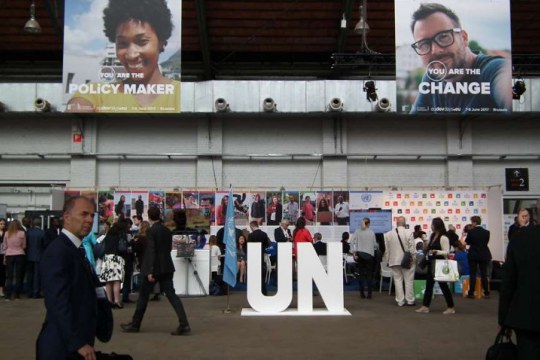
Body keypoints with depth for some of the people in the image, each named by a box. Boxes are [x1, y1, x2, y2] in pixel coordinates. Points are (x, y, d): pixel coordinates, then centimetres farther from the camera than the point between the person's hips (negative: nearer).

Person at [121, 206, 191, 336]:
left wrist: (150, 271, -18)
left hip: (154, 268, -6)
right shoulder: (167, 231, 8)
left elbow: (151, 251, -17)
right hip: (166, 267, 6)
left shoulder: (151, 231, -12)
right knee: (171, 295, 1)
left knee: (143, 296, 8)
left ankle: (135, 324, 21)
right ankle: (184, 324, -10)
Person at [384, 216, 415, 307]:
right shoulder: (408, 233, -10)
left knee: (398, 280, 7)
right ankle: (410, 300, 8)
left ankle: (400, 301, 8)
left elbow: (386, 249, 5)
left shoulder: (388, 234, 2)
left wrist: (387, 260, 12)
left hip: (394, 261, 3)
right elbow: (412, 248, -10)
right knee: (408, 280, 5)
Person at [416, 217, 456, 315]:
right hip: (431, 264, 9)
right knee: (429, 285, 8)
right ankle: (425, 306, 12)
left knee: (443, 285, 0)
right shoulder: (432, 236, 11)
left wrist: (436, 252, -29)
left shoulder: (443, 238, -15)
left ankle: (451, 307, 11)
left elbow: (447, 252, -18)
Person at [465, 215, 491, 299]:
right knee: (484, 274, 8)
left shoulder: (471, 232, -12)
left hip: (473, 255, -3)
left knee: (473, 274, 2)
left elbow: (467, 242, 0)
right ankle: (486, 293, 8)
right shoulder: (486, 232, -3)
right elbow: (486, 242, 9)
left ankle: (471, 293, 2)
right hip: (484, 255, 3)